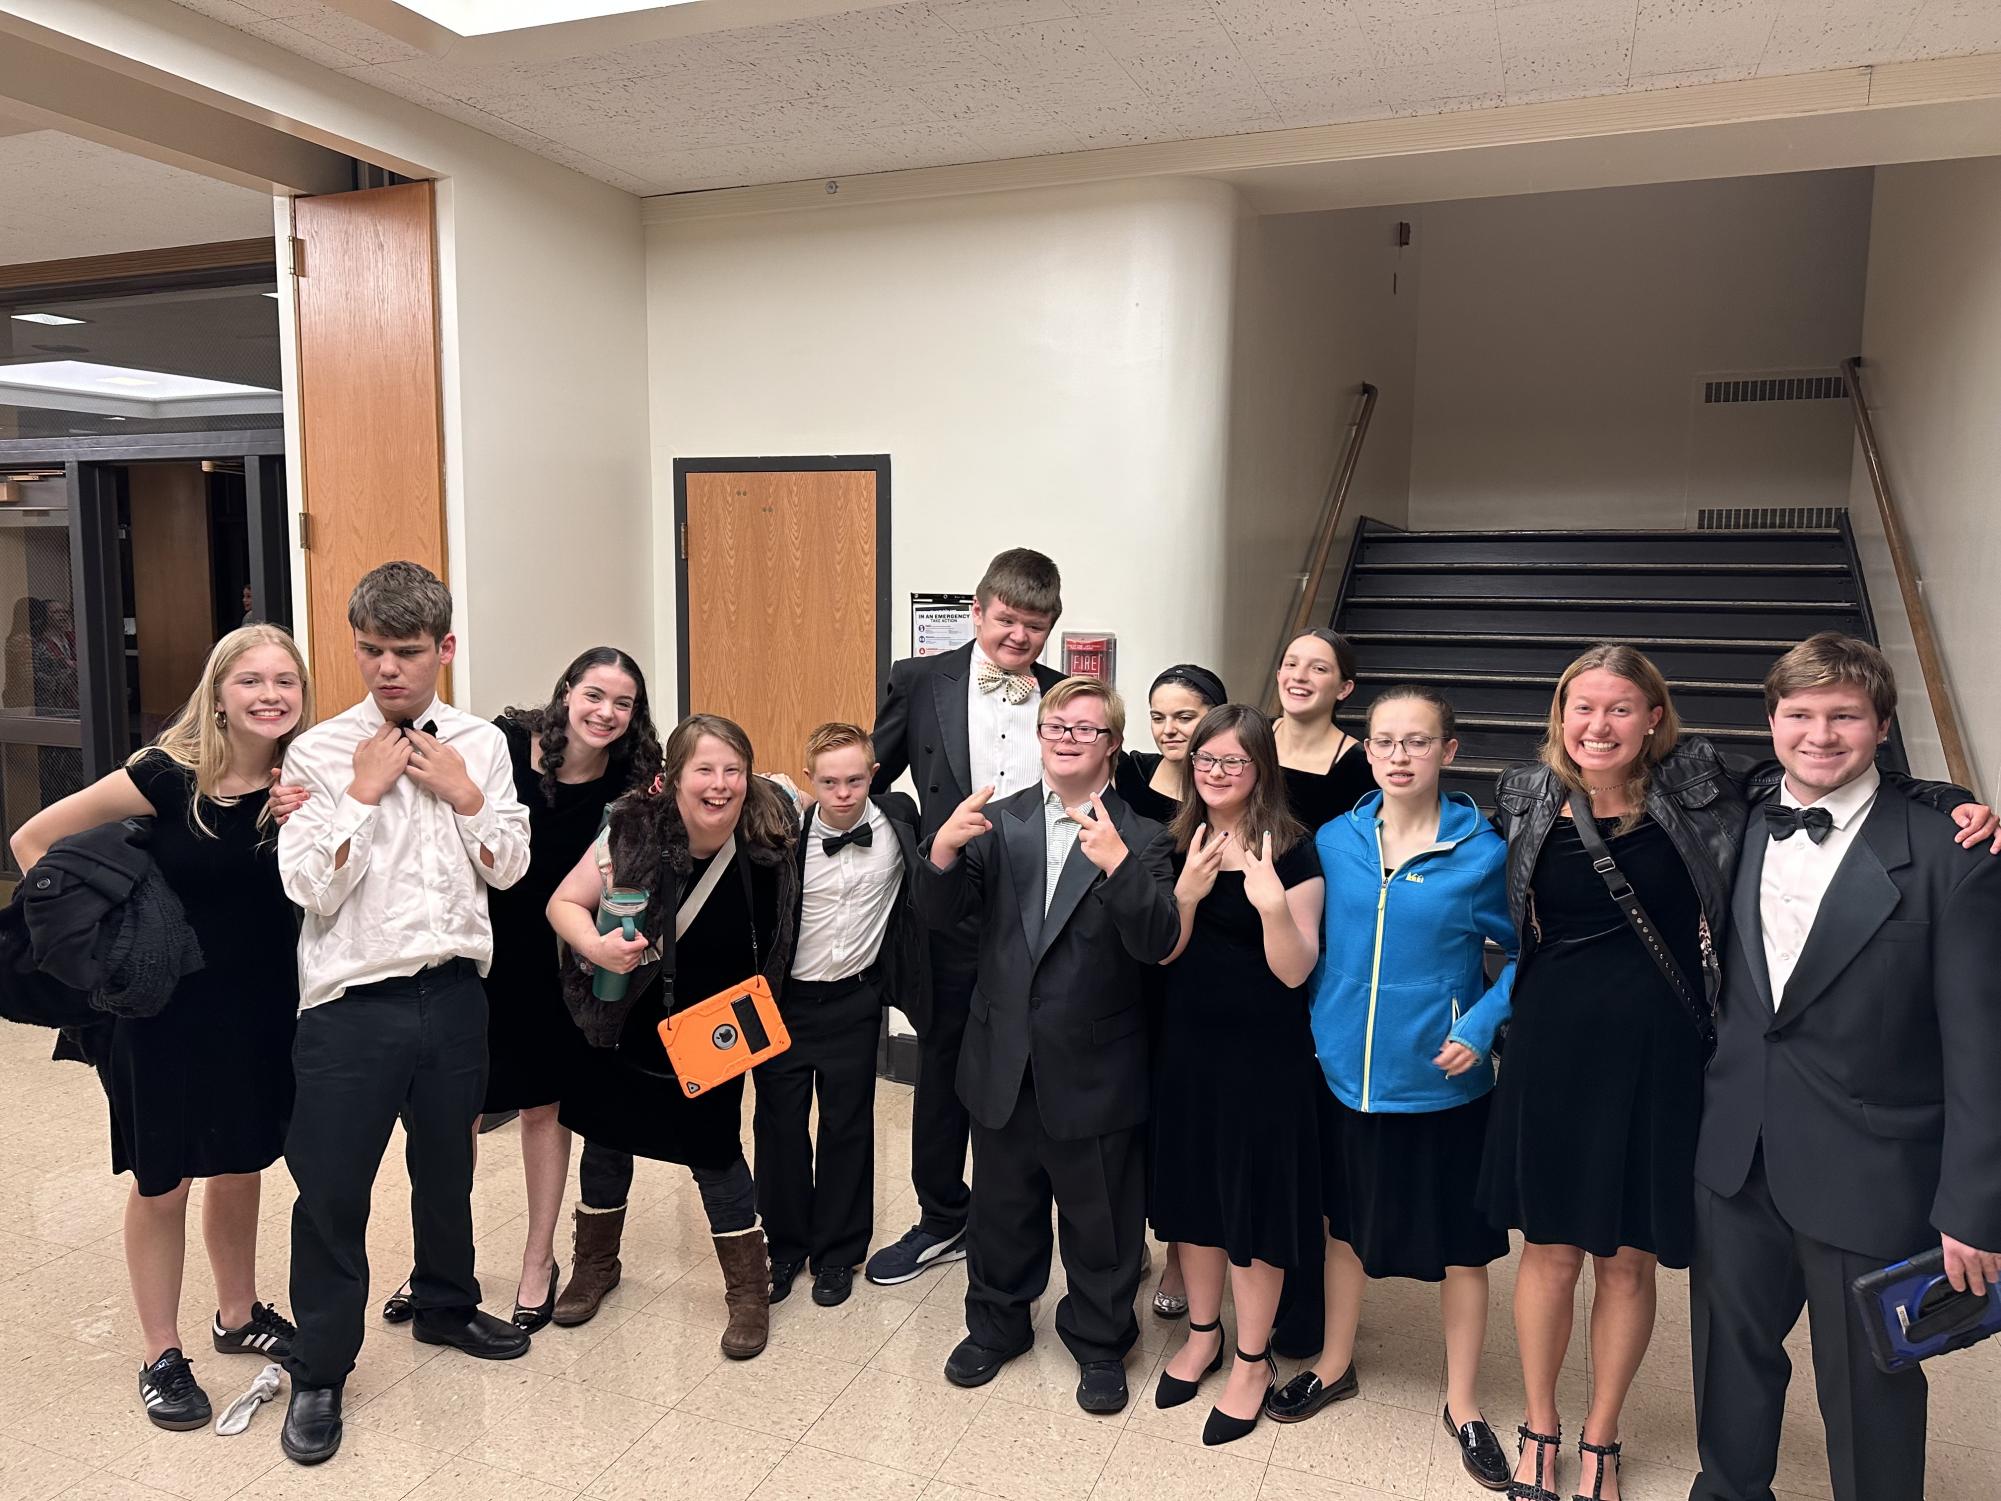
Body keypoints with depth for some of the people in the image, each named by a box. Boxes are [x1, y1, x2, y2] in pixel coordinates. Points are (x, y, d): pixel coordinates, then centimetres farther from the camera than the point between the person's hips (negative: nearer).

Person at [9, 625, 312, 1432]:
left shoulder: (298, 784, -6)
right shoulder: (165, 776, -16)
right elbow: (33, 840, -8)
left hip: (261, 1006, 4)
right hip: (166, 1008, -3)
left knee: (241, 1166, 19)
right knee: (163, 1180, 10)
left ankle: (238, 1315, 39)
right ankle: (161, 1355, 28)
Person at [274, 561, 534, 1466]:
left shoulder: (482, 746, 1)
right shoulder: (318, 753, -8)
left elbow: (509, 868, 2)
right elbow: (311, 889, -13)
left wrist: (463, 793, -10)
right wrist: (363, 791, -18)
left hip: (453, 993, 3)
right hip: (352, 1004, -3)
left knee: (447, 1168, 22)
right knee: (332, 1190, 6)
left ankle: (445, 1306, 46)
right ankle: (318, 1373, 27)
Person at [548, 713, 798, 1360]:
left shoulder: (765, 852, -19)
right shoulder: (633, 831, -21)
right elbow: (563, 903, -13)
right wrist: (596, 946, -29)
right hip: (621, 1025, 2)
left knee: (715, 1153, 4)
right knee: (606, 1140, 18)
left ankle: (750, 1289, 24)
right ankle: (595, 1263, 43)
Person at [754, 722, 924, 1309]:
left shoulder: (898, 820, -7)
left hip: (854, 1001, 0)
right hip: (784, 1001, 0)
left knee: (847, 1128, 10)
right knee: (778, 1123, 10)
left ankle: (837, 1252, 29)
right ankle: (785, 1244, 32)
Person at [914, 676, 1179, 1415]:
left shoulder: (1142, 839, -9)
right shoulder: (999, 822, 0)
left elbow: (1158, 943, -20)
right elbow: (941, 913, -6)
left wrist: (1118, 865, -36)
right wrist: (943, 849, -26)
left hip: (1094, 1072, -2)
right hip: (1005, 1065, 3)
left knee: (1100, 1221, 15)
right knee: (1002, 1209, 21)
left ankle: (1099, 1343, 38)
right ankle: (996, 1324, 44)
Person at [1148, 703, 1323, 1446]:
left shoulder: (1292, 851, -11)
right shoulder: (1176, 844, 2)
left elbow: (1296, 970, -14)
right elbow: (1161, 953, 1)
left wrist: (1273, 904, -30)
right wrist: (1186, 894, -16)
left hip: (1264, 1053, -4)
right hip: (1186, 1044, 5)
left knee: (1254, 1197, 6)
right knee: (1192, 1190, 16)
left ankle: (1253, 1358, 26)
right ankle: (1202, 1332, 37)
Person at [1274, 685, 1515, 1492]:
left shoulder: (1482, 852, -12)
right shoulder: (1335, 840, -3)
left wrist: (1481, 1028, -12)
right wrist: (1321, 1023, 1)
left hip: (1439, 1084, -2)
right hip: (1346, 1073, 3)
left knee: (1459, 1244, 12)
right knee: (1346, 1222, 19)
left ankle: (1461, 1402, 33)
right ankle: (1335, 1364, 40)